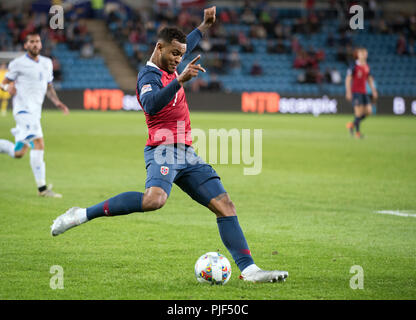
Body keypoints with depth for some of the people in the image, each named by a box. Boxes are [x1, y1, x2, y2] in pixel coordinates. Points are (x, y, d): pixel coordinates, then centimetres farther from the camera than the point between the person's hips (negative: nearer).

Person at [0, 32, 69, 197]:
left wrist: (57, 102, 8)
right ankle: (42, 188, -19)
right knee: (39, 144, -20)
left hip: (35, 112, 7)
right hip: (23, 109, -7)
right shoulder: (18, 63, -3)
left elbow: (49, 87, 25)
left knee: (18, 153, 8)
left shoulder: (47, 63, 15)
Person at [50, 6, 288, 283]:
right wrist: (180, 80, -40)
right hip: (164, 150, -9)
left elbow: (186, 47, 44)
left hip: (186, 155, 9)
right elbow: (150, 104, -33)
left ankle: (248, 269, -4)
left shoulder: (168, 68, 18)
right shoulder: (149, 75, -9)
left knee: (225, 205, -1)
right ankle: (82, 215, -25)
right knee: (155, 199, -36)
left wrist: (204, 27, 44)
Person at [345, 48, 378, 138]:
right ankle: (357, 132, 3)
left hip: (364, 92, 7)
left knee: (368, 111, 1)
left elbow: (370, 79, 19)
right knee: (359, 111, -10)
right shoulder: (354, 67, -10)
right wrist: (348, 92, -17)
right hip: (355, 92, -7)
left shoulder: (367, 67, 10)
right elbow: (348, 79, -11)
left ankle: (352, 124, 19)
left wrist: (374, 91, 14)